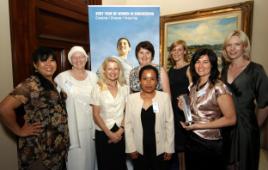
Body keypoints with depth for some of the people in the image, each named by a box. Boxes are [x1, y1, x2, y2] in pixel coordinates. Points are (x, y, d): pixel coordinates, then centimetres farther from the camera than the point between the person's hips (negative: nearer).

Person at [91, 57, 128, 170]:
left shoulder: (125, 88, 0)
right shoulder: (98, 88, -6)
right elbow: (96, 115, -7)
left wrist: (120, 130, -8)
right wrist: (109, 133, -10)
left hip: (121, 133, 2)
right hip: (103, 133, -1)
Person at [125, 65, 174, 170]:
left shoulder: (165, 97, -7)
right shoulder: (131, 98, -5)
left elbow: (169, 123, -4)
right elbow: (128, 125, -2)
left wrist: (169, 148, -3)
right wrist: (131, 148, -3)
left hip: (160, 149, 0)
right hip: (139, 150, 1)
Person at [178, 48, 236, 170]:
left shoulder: (218, 87, -17)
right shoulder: (194, 86, 4)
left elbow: (231, 119, -17)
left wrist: (198, 125, -19)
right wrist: (184, 108, -5)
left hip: (210, 143, -6)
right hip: (191, 139, 6)